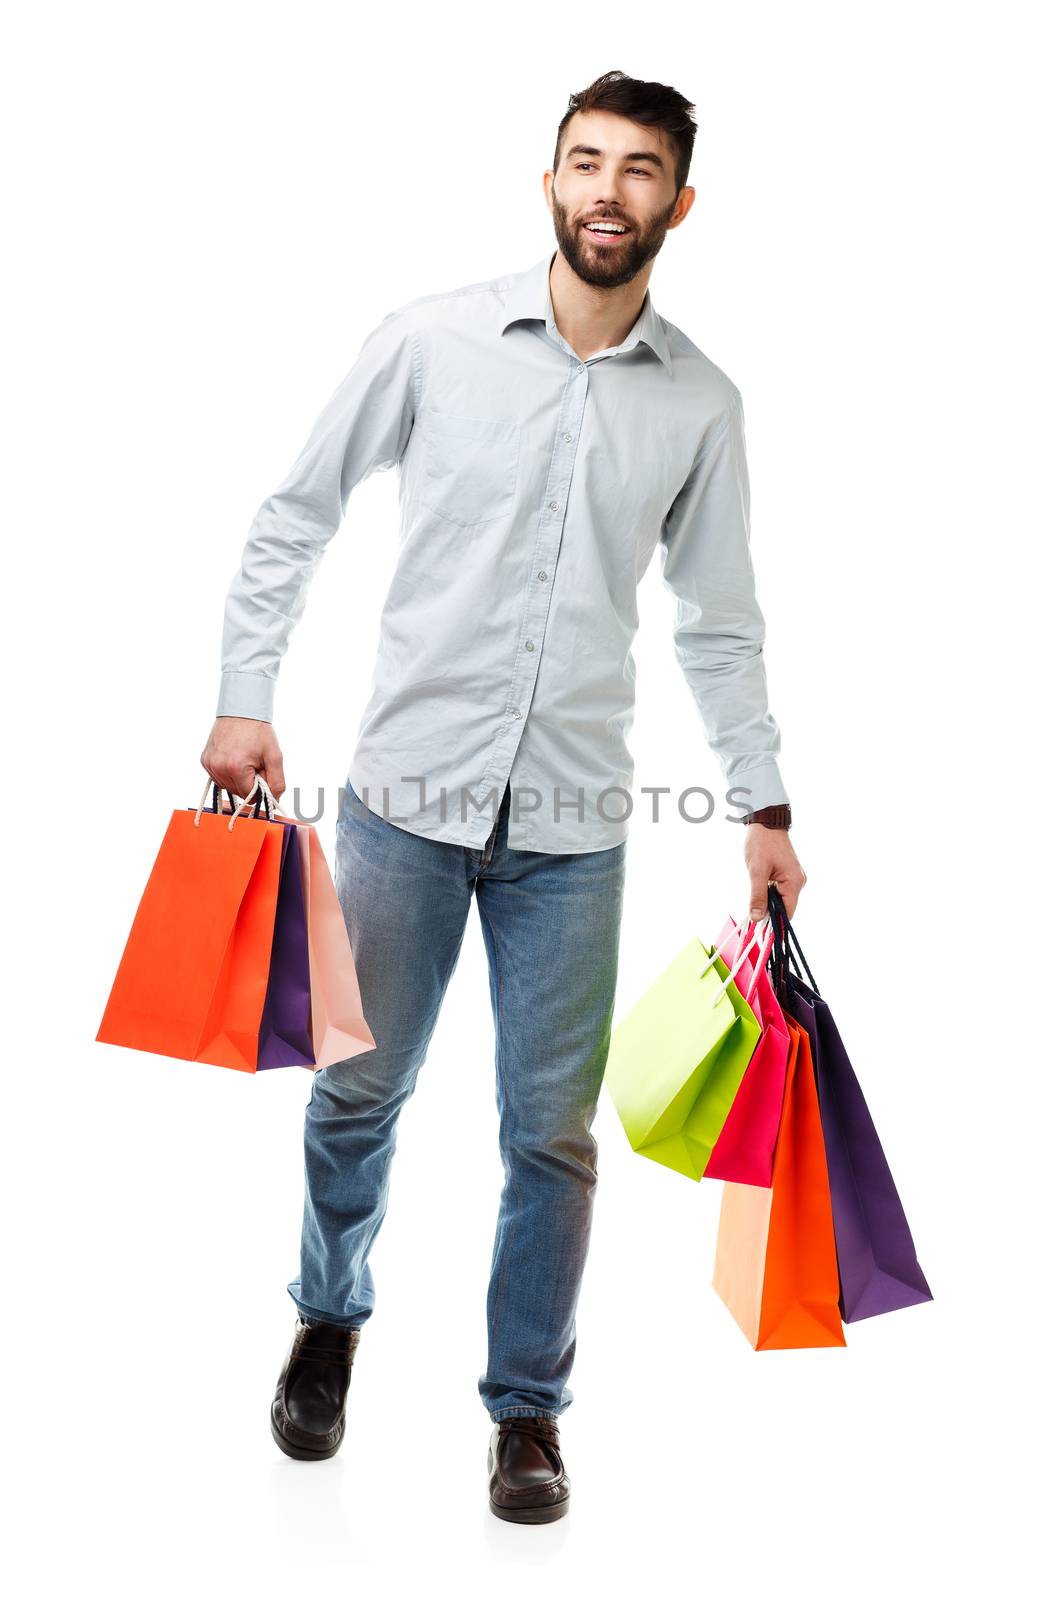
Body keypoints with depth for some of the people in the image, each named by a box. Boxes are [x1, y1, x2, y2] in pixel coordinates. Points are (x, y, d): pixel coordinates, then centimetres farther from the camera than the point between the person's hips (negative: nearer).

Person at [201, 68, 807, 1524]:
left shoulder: (702, 402, 4)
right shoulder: (433, 340, -2)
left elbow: (721, 623, 11)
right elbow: (295, 516, 5)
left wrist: (765, 806, 8)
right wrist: (245, 698, -1)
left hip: (574, 820, 1)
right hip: (408, 789, -1)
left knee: (553, 1132, 6)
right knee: (357, 1091, 11)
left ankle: (528, 1408, 25)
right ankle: (331, 1321, 39)